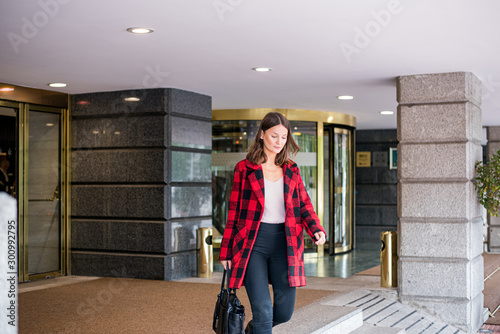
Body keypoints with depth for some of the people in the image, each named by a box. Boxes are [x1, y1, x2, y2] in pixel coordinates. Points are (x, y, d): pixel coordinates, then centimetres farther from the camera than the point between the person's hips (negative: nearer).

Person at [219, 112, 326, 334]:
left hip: (284, 241, 4)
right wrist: (226, 250, 5)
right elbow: (234, 211, 6)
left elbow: (304, 204, 10)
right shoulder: (244, 168, 4)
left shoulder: (291, 170, 14)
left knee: (284, 311, 5)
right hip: (253, 243, -3)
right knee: (263, 311, -11)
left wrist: (317, 230, -9)